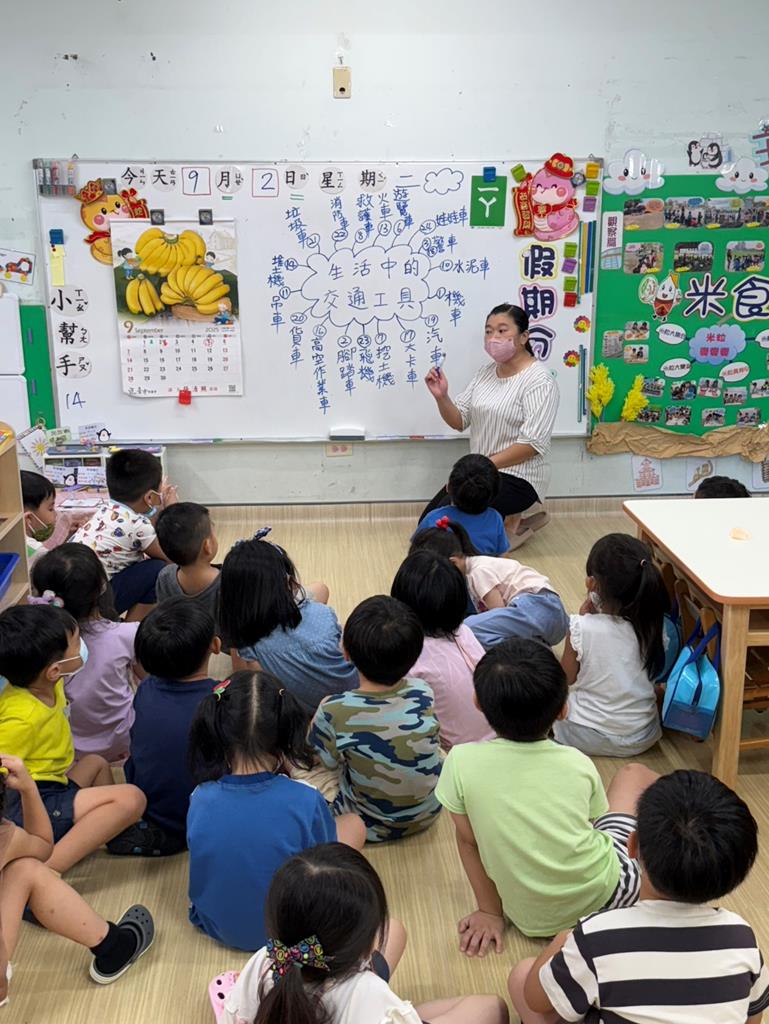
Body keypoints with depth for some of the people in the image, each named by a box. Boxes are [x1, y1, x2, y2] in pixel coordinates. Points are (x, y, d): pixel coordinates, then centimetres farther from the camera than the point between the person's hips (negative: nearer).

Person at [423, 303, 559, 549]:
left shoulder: (539, 380, -15)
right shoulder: (486, 372, 9)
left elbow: (532, 443, -22)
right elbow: (459, 421, 8)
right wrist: (442, 397, -13)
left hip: (517, 477, -8)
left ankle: (507, 522, 0)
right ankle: (503, 518, 12)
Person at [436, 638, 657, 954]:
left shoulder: (461, 762, -17)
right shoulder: (578, 764, -13)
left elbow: (468, 840, -7)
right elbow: (594, 819, 2)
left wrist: (490, 910, 6)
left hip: (532, 922, 2)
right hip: (604, 896, -1)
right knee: (634, 774, 21)